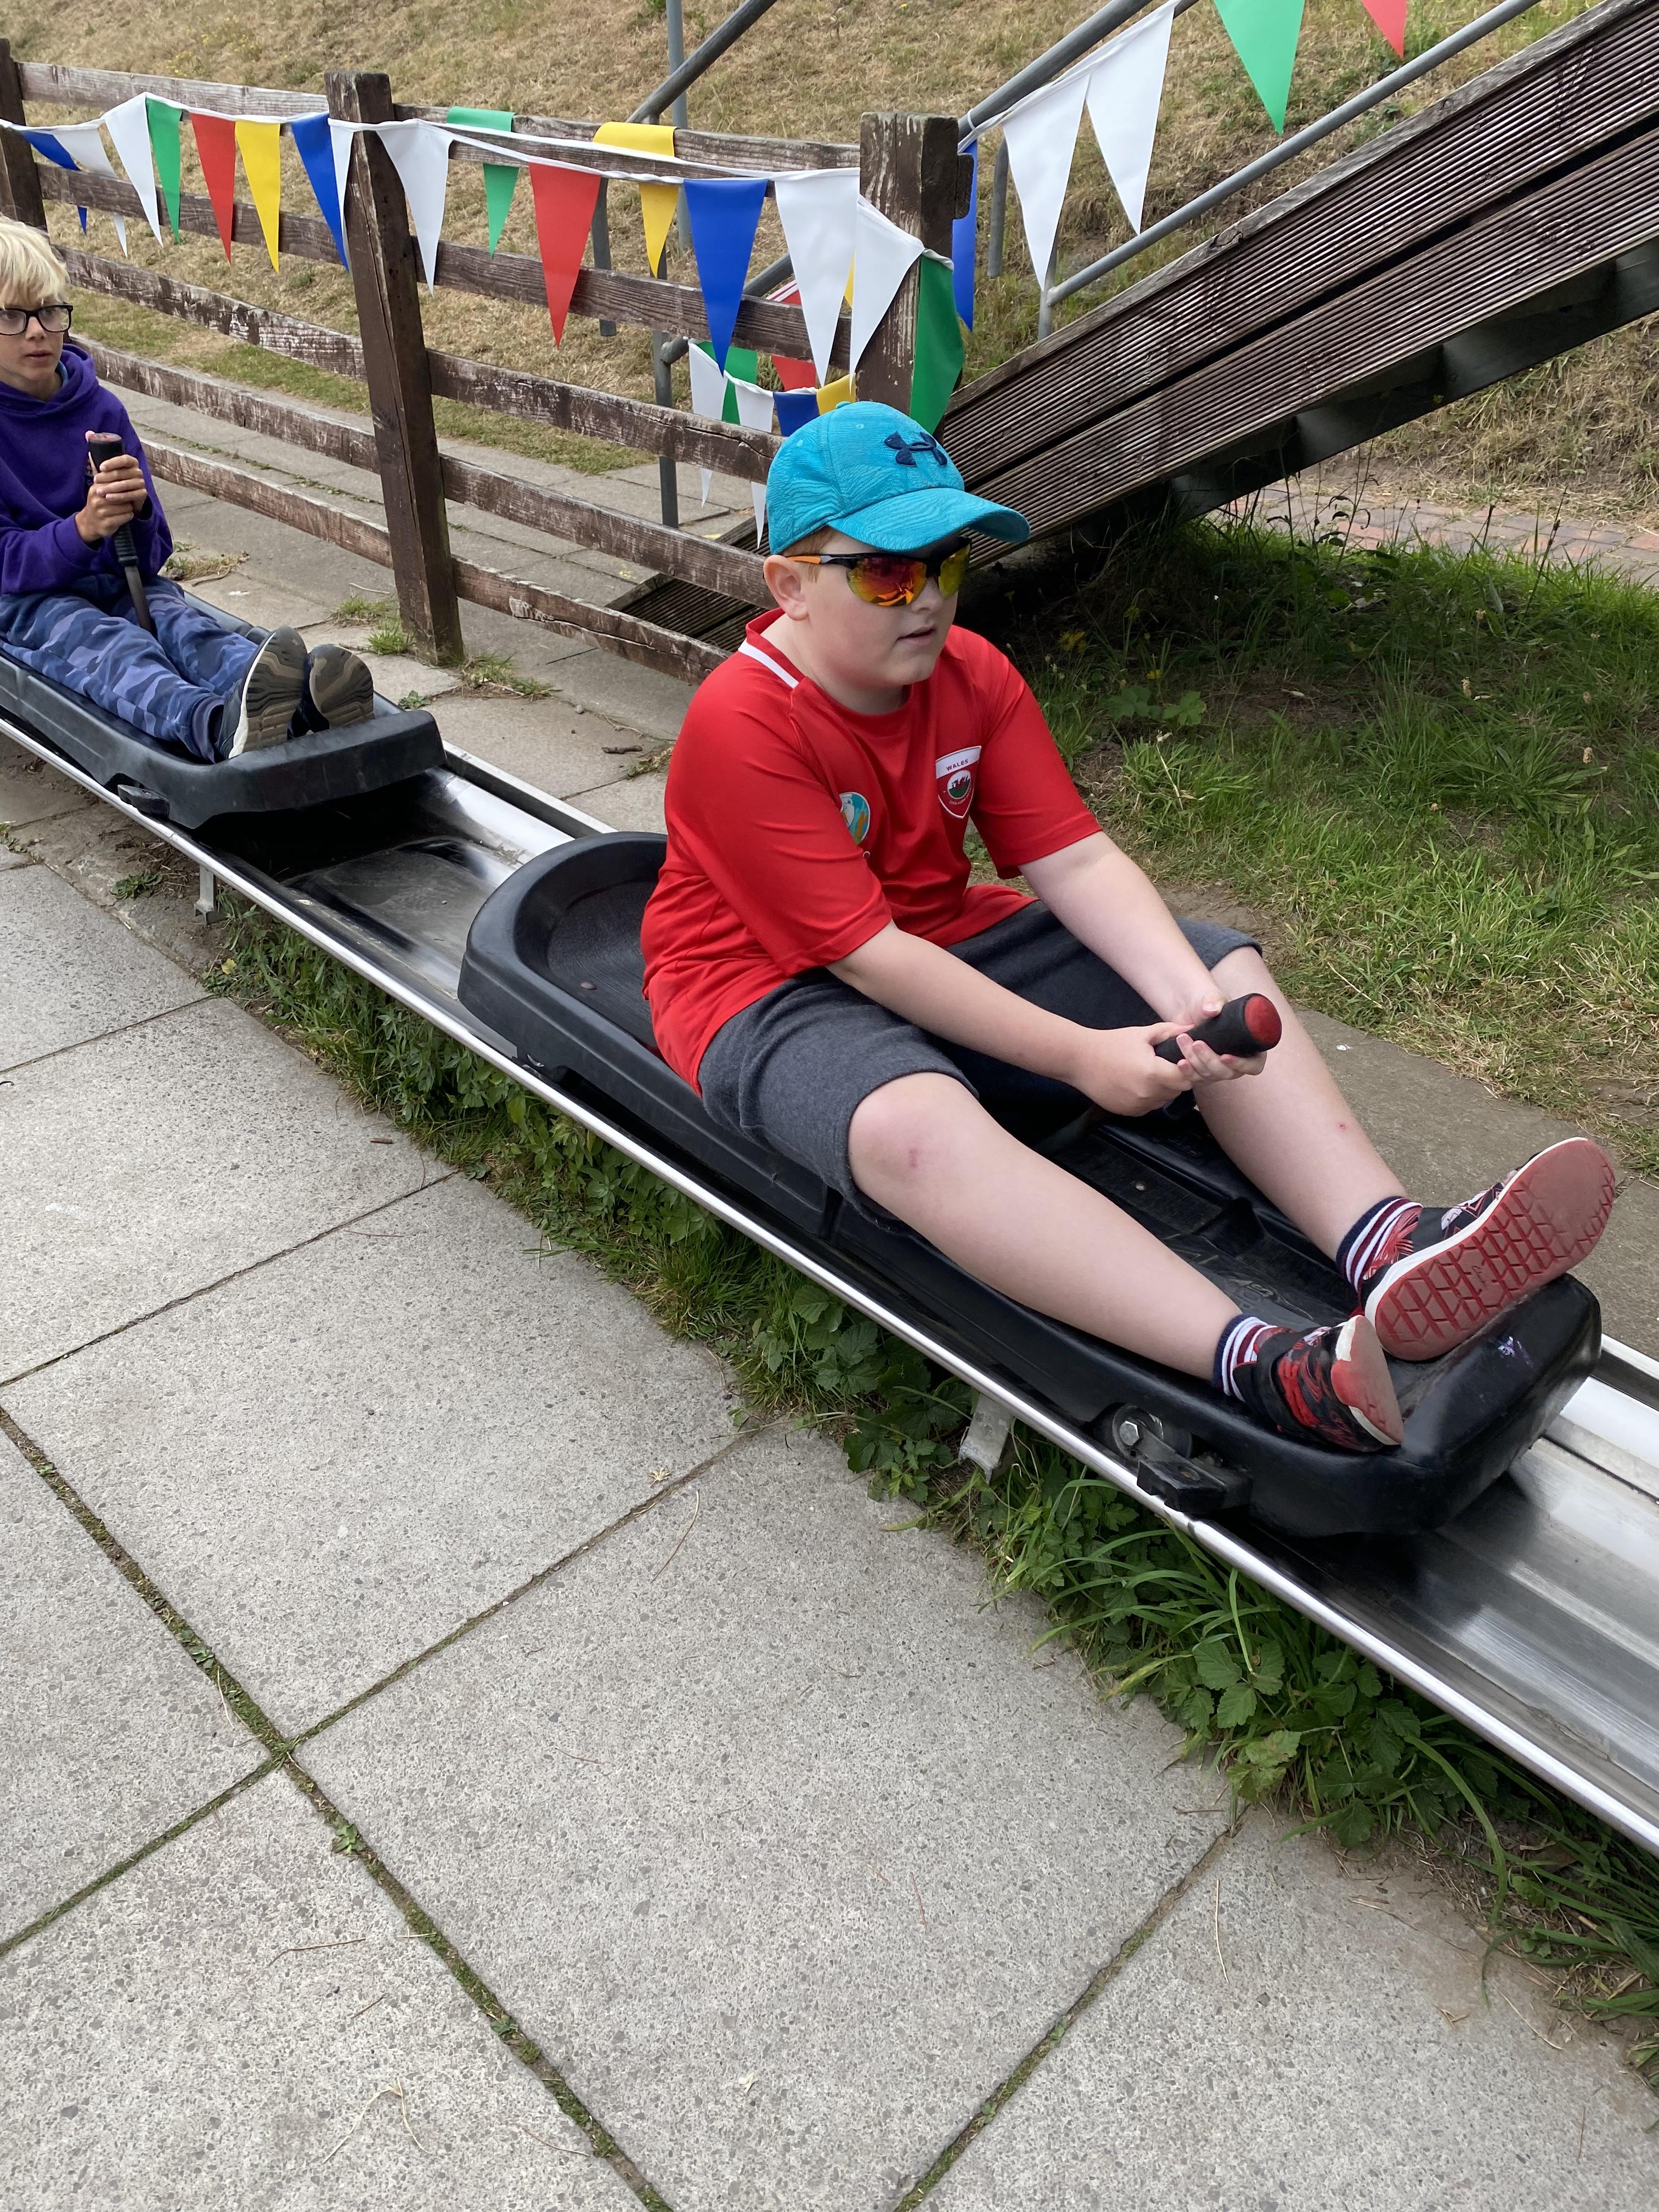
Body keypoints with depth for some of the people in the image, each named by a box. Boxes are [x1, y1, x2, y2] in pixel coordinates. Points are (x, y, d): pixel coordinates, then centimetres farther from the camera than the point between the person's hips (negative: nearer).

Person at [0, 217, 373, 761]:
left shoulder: (101, 409, 7)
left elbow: (150, 556, 4)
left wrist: (136, 512, -20)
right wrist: (83, 529, -28)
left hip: (112, 582, 4)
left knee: (179, 620, -30)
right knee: (103, 642, -36)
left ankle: (299, 702, -62)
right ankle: (219, 724, -70)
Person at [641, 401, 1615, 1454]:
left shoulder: (972, 674, -1)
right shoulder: (740, 725, -21)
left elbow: (1077, 859, -7)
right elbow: (865, 953, -26)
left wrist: (1192, 1004, -25)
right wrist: (1078, 1058, -28)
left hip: (947, 943, 7)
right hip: (775, 991, -7)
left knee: (1228, 965, -6)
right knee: (918, 1121, -42)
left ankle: (1387, 1248, -28)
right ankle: (1260, 1367, -51)